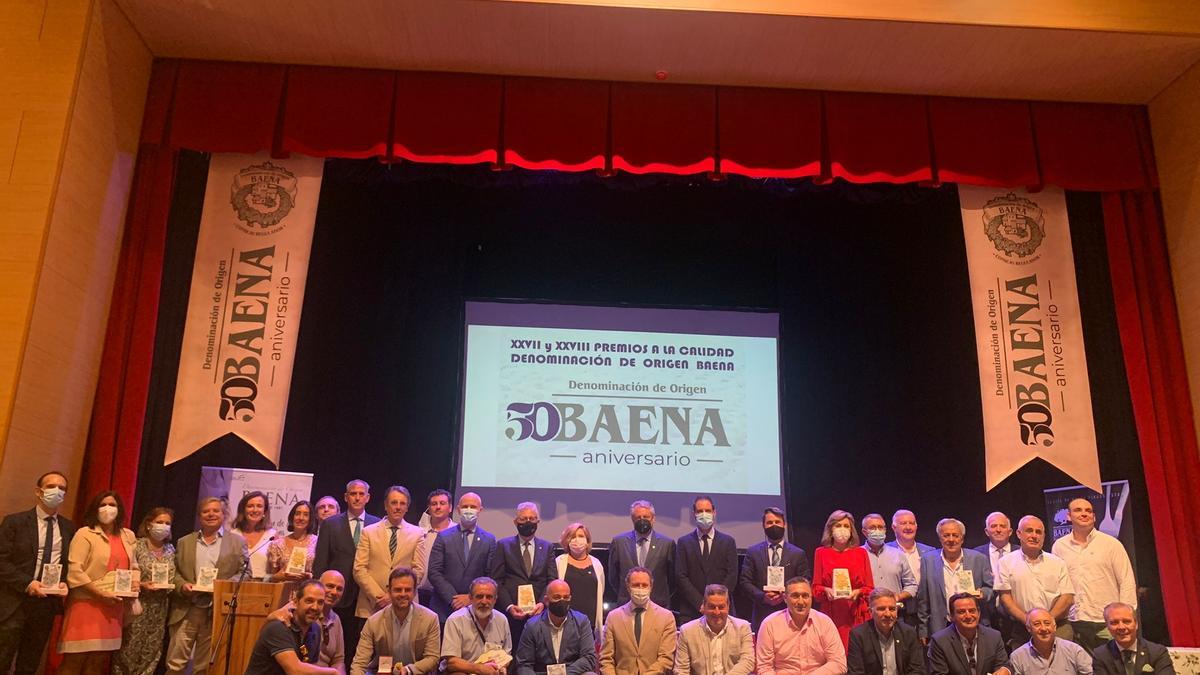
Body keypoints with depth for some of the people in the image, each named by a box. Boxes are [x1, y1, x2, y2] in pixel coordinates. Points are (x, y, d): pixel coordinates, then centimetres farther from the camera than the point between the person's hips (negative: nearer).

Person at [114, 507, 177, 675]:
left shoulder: (170, 550, 9)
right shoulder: (137, 546, -6)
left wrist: (169, 586, -5)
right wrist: (141, 585, -19)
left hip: (159, 608, 4)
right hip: (138, 605, -4)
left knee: (152, 650, 7)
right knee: (129, 648, -2)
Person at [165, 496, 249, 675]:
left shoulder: (237, 541, 6)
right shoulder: (184, 542, 13)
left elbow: (245, 573, 2)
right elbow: (175, 571, 12)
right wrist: (182, 585, -8)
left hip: (217, 611, -1)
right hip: (186, 611, 2)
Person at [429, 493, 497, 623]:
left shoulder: (489, 540, 5)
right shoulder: (443, 537, 4)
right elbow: (434, 572, -1)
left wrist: (472, 597, -9)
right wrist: (452, 598, -9)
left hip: (475, 608, 0)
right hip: (444, 606, 0)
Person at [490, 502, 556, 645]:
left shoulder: (546, 547, 12)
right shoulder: (503, 545, 7)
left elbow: (552, 581, 6)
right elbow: (497, 581, 1)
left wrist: (542, 603, -10)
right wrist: (509, 606, -11)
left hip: (539, 613, 2)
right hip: (510, 614, -1)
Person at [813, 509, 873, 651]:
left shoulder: (861, 553, 11)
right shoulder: (821, 553, 9)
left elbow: (870, 587, 9)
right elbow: (815, 587, 9)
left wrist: (858, 592, -10)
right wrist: (826, 590, -10)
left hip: (856, 614, 1)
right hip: (831, 612, 0)